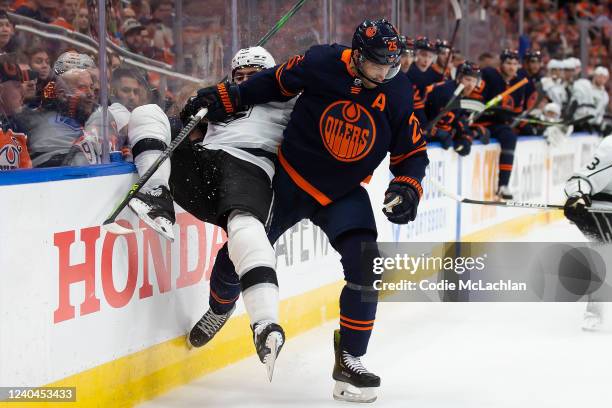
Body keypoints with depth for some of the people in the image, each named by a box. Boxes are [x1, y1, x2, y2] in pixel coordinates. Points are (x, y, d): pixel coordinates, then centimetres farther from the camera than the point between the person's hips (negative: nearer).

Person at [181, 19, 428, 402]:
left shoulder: (399, 94, -14)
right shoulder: (322, 63, -20)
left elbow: (413, 152, -4)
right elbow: (277, 82, -1)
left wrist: (407, 186, -20)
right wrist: (227, 97, -2)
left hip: (344, 195, 1)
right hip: (289, 181, -1)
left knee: (365, 266, -16)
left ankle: (349, 360, -2)